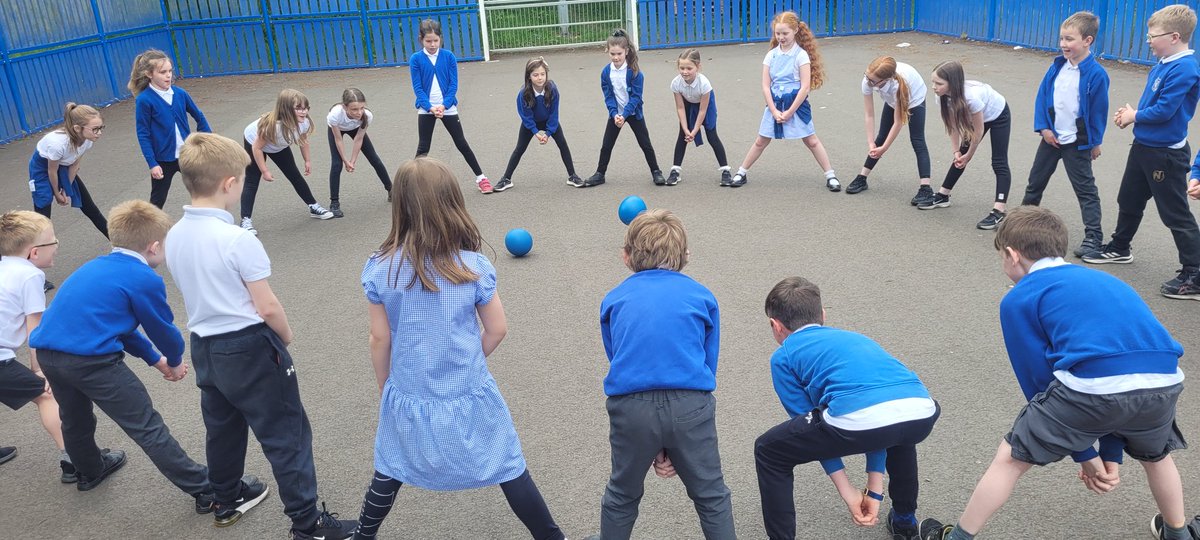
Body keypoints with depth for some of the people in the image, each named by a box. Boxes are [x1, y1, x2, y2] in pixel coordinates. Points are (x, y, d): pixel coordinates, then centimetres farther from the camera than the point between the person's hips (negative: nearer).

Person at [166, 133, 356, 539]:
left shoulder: (174, 236, 1)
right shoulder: (238, 239, -22)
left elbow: (197, 292, 12)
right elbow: (267, 307, -19)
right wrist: (286, 337, -1)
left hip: (205, 346, 8)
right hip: (249, 348, -8)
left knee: (222, 428, 25)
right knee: (286, 435, 2)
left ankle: (227, 500, 44)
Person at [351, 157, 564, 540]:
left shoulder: (380, 269, -13)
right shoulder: (473, 265, -15)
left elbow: (380, 339, -5)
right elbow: (497, 329, -6)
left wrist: (385, 389, 11)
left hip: (408, 398, 2)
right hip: (470, 396, -1)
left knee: (389, 471, 24)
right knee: (509, 469, 14)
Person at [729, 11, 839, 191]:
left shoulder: (801, 55, -8)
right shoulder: (771, 55, 2)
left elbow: (805, 87, -12)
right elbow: (766, 86, 0)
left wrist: (790, 112, -14)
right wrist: (774, 111, -9)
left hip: (796, 104, -3)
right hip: (774, 104, 3)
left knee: (811, 140, 1)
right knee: (761, 141, 10)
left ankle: (830, 176, 8)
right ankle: (741, 173, 18)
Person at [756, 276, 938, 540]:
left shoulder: (784, 356, 22)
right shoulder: (855, 338, 37)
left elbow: (815, 432, 20)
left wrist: (849, 494, 26)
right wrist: (874, 491, 37)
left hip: (856, 419, -6)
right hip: (922, 414, 6)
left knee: (768, 453, 20)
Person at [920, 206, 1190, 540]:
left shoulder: (1018, 299, 12)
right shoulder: (1105, 281, 31)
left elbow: (1040, 382, 12)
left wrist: (1084, 454, 21)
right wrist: (1110, 453, 29)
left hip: (1093, 387, -6)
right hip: (1164, 382, 6)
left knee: (1011, 459, 16)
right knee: (1155, 455, 39)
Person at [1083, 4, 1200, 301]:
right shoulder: (1163, 65, 6)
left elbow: (1164, 110, -25)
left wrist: (1134, 116, -9)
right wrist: (1131, 114, -3)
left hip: (1165, 154, -9)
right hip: (1143, 146, 9)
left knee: (1175, 214, -4)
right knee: (1129, 200, 23)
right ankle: (1119, 248, 43)